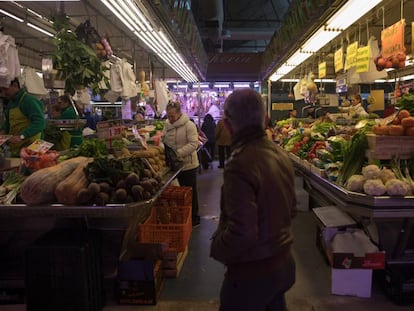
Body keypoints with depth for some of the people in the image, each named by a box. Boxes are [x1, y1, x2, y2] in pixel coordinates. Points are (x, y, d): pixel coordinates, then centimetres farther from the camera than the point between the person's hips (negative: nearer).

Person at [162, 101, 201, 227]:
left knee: (190, 192, 6)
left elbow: (193, 144, -20)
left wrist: (178, 152, -28)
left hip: (188, 165, -6)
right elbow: (164, 141, 14)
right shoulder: (167, 125, 7)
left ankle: (194, 218, 20)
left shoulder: (189, 125, -13)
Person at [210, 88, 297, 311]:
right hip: (284, 262, 7)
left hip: (252, 273, -7)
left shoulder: (240, 164, -28)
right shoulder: (280, 154, -1)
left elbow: (242, 232, -29)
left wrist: (216, 249, -11)